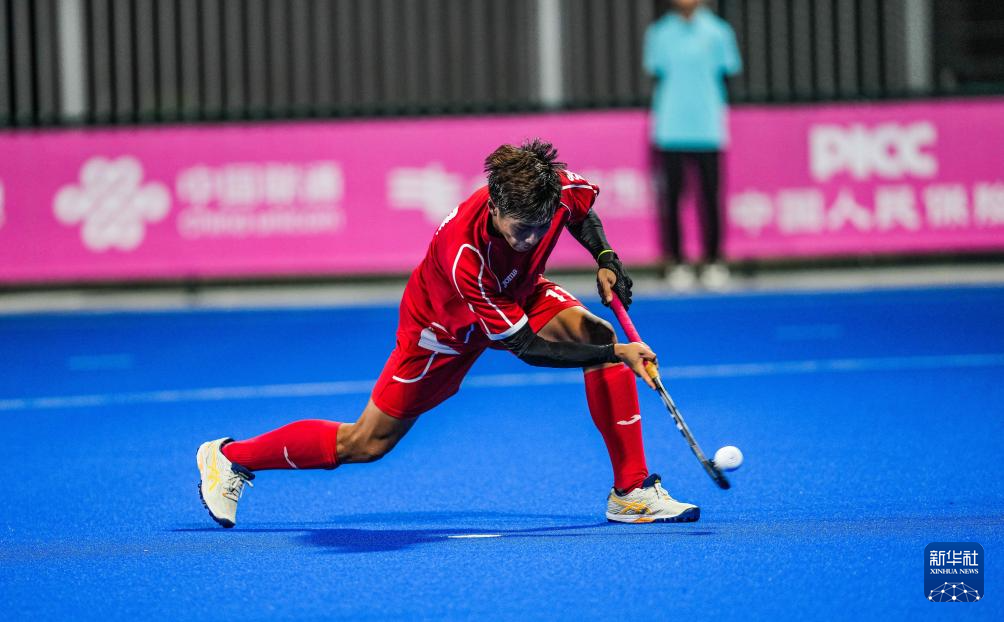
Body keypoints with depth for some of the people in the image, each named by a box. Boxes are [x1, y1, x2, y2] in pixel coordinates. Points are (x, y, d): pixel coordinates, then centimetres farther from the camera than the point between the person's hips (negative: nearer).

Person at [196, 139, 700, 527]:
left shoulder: (558, 188, -29)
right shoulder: (463, 254, -44)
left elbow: (582, 208, 1)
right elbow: (525, 346, -37)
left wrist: (605, 259, -15)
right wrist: (616, 354, -39)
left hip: (518, 295, 5)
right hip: (446, 326, -5)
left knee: (599, 333, -23)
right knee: (367, 443, 0)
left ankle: (631, 491, -15)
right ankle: (231, 458, 21)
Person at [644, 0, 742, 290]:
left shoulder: (717, 32, 3)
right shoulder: (659, 33, 6)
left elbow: (729, 71, 8)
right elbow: (656, 73, 11)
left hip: (708, 128, -1)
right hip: (670, 130, 1)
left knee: (710, 195, 0)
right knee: (672, 195, -1)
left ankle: (714, 263, 8)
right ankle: (676, 263, 5)